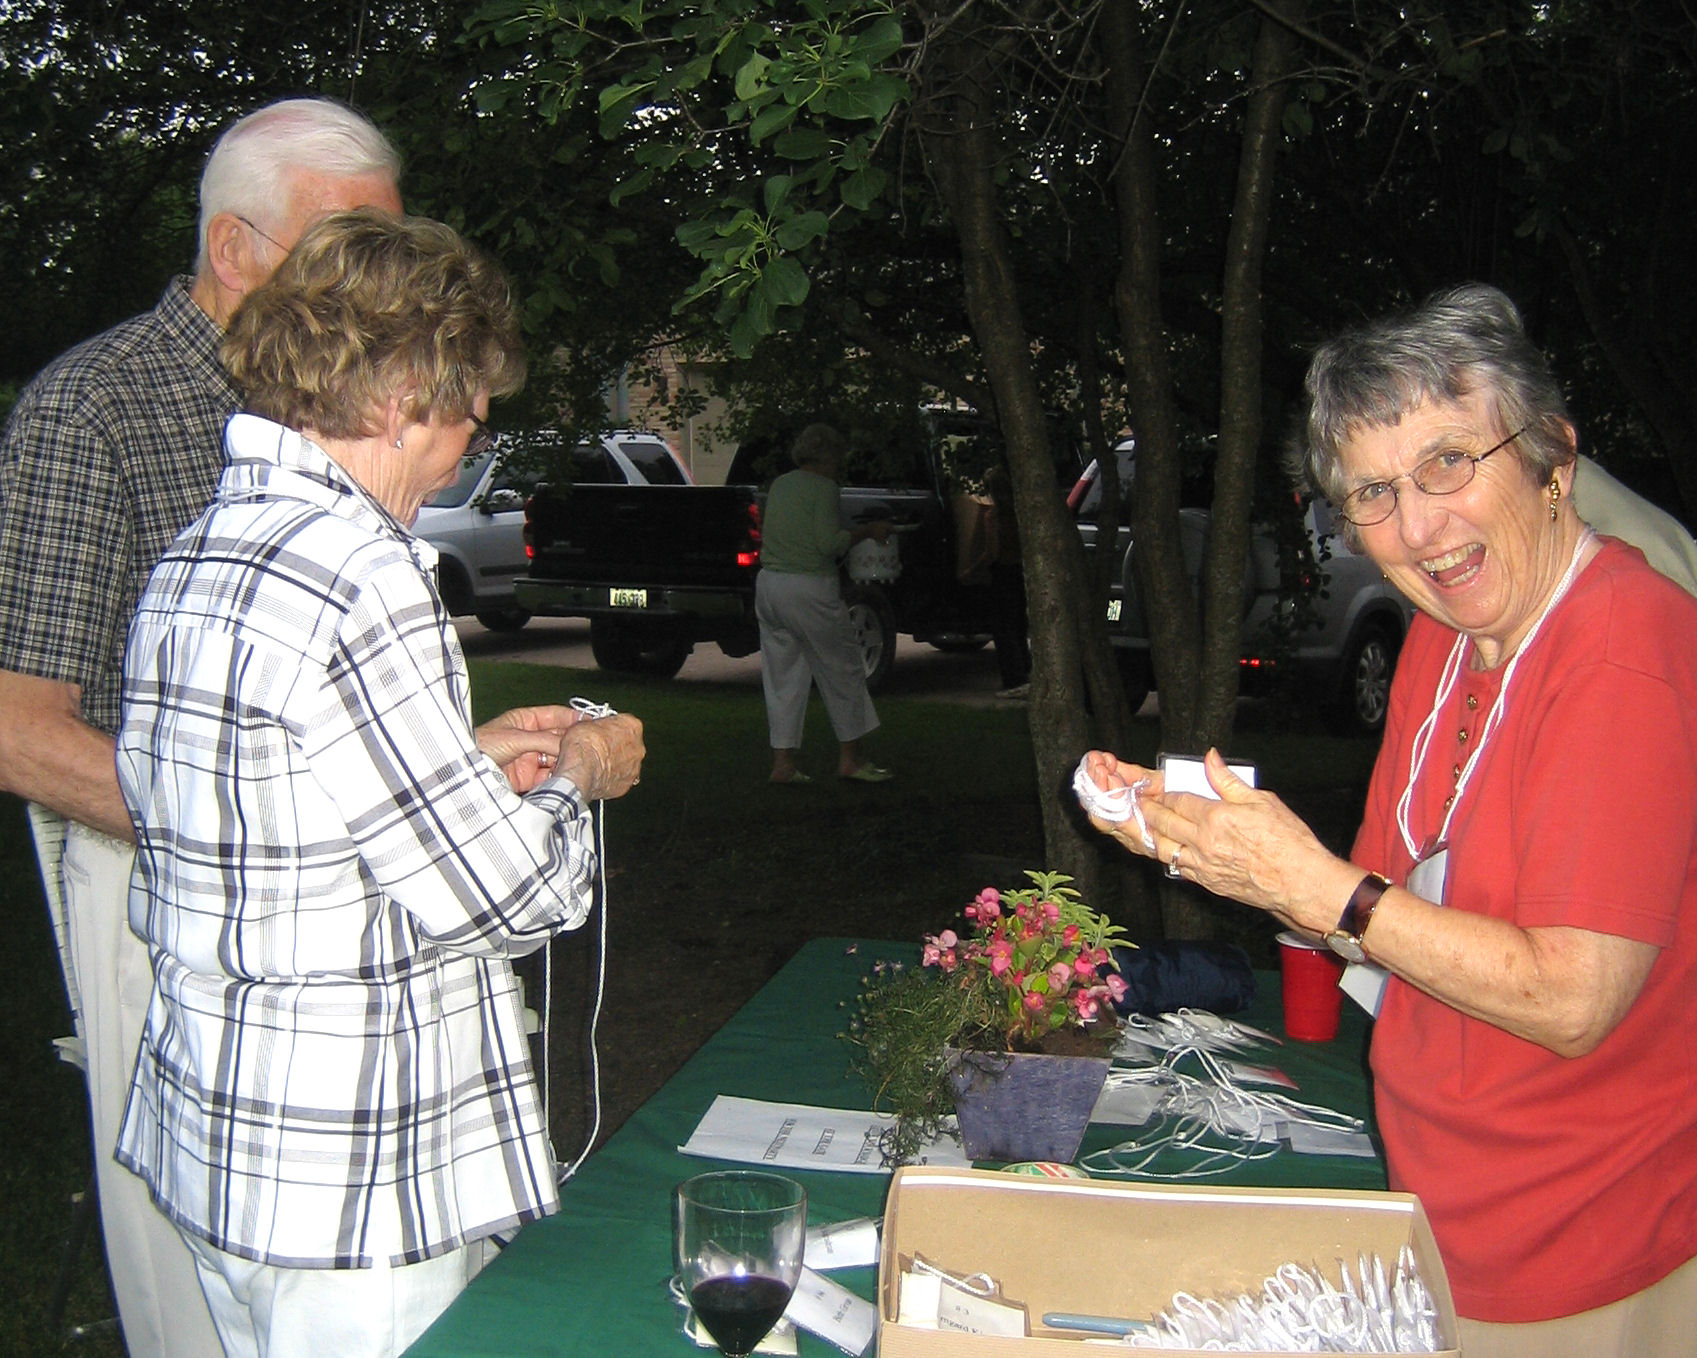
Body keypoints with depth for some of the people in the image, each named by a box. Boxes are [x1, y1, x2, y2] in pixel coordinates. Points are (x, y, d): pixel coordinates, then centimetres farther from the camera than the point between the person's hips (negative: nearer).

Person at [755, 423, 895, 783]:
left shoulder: (780, 484, 14)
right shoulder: (824, 489, -9)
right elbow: (830, 543, -17)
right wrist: (867, 532, -2)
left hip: (768, 584, 8)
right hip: (809, 588, -8)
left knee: (781, 676, 10)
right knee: (843, 671, 6)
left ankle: (782, 762, 9)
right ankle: (850, 757, 11)